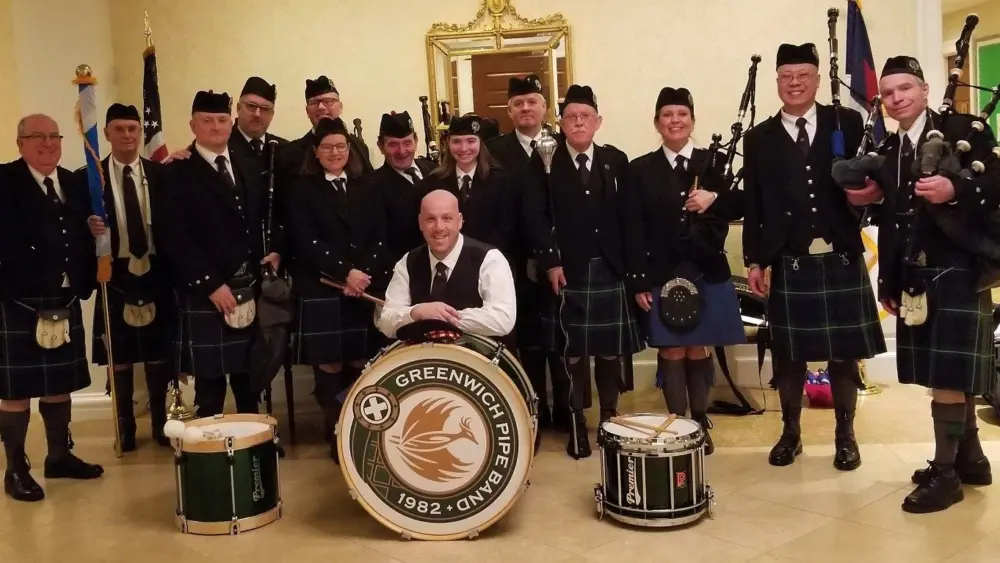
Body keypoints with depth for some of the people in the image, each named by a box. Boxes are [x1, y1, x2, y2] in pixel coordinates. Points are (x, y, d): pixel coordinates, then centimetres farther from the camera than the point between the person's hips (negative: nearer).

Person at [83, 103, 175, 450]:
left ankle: (160, 422, 24)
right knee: (120, 357, 9)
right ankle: (125, 426, 23)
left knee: (159, 354, 9)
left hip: (155, 276, 1)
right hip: (114, 277, -1)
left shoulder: (161, 174, 4)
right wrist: (88, 227, -23)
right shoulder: (87, 177, 0)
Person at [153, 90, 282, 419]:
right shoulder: (177, 174, -3)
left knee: (248, 383, 13)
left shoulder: (249, 170, 16)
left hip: (250, 292, 5)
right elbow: (171, 237, -12)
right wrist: (211, 283, -16)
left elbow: (264, 221, 21)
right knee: (210, 386, 2)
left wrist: (275, 252, 0)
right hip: (204, 296, -5)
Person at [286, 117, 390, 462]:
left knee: (361, 364, 0)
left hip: (366, 290, 3)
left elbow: (380, 239, 7)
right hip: (321, 292, -2)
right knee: (329, 366, -2)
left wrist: (365, 273, -10)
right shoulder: (302, 190, 4)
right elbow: (306, 243, -7)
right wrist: (345, 272, -14)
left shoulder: (366, 189, 15)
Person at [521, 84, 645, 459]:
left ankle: (610, 418, 25)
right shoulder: (544, 163, 2)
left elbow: (629, 217, 5)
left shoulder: (616, 161, 9)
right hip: (567, 271, -2)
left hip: (610, 271, 2)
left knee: (611, 350, 9)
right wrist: (549, 261, -16)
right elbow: (535, 216, -7)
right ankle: (577, 424, 16)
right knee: (572, 352, 4)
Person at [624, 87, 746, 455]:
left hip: (706, 272, 1)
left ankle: (701, 424, 21)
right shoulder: (641, 170, 2)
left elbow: (740, 209, 5)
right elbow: (634, 232, -2)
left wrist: (715, 198, -15)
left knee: (698, 349, 9)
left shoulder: (712, 163, 6)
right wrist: (639, 281, -7)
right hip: (662, 274, -1)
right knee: (672, 351, 2)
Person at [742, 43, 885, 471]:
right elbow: (754, 206, 2)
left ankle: (845, 435, 24)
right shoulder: (759, 139, 6)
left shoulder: (848, 123, 6)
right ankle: (790, 433, 24)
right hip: (789, 264, 0)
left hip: (843, 260, 0)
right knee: (788, 354, 7)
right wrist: (754, 261, -2)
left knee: (845, 353, 8)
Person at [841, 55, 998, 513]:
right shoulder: (885, 152, 12)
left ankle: (945, 470, 7)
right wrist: (888, 283, 11)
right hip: (915, 277, 6)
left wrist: (956, 189, -30)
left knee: (949, 373, -4)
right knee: (946, 373, 14)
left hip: (957, 271, -6)